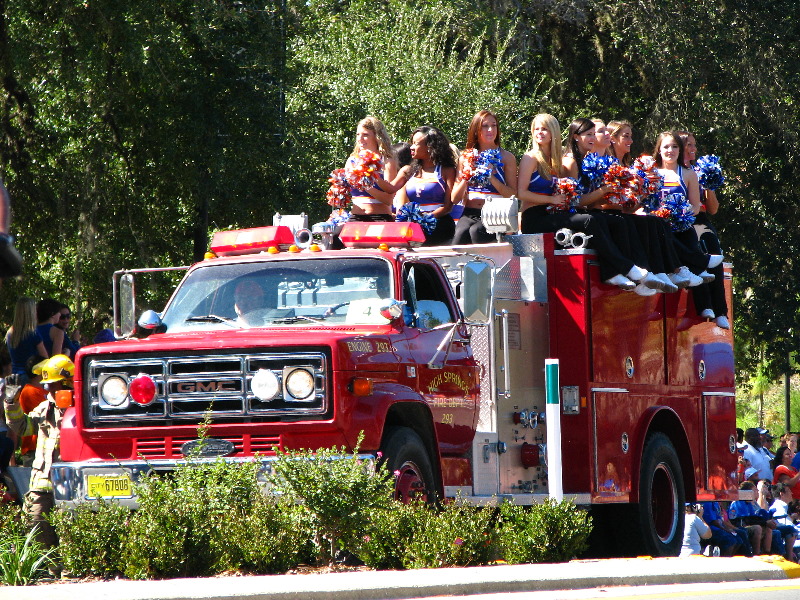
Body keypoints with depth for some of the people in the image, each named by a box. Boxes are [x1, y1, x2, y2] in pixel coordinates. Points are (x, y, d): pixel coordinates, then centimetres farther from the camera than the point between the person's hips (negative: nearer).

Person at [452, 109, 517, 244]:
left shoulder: (507, 157, 8)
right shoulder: (465, 158, 16)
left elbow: (512, 194, 0)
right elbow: (455, 199, 12)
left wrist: (492, 178, -12)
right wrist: (466, 178, -4)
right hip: (469, 214, 2)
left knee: (476, 231, -34)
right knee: (460, 232, -32)